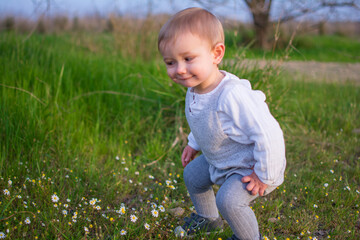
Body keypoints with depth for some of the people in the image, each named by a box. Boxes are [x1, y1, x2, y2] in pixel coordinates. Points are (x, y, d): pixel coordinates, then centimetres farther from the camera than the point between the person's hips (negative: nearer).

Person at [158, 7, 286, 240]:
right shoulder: (194, 89, -11)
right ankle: (207, 218, 48)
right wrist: (194, 144, 19)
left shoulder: (232, 95, -41)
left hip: (249, 165, -9)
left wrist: (264, 176, -26)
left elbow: (268, 134, -36)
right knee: (192, 175, 20)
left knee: (228, 200, -22)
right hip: (217, 159, 9)